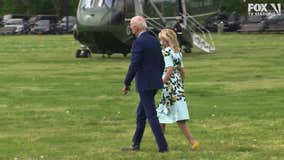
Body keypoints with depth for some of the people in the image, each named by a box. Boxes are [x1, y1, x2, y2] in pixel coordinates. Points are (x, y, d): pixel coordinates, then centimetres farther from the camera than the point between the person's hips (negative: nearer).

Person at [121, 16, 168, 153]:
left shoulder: (138, 43, -16)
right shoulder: (154, 41, 10)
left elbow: (134, 66, -18)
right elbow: (161, 63, 15)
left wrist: (126, 84, -9)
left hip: (145, 84, -9)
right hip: (155, 83, 9)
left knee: (151, 116, -4)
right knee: (141, 113, 17)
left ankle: (162, 146, -5)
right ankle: (136, 144, 23)